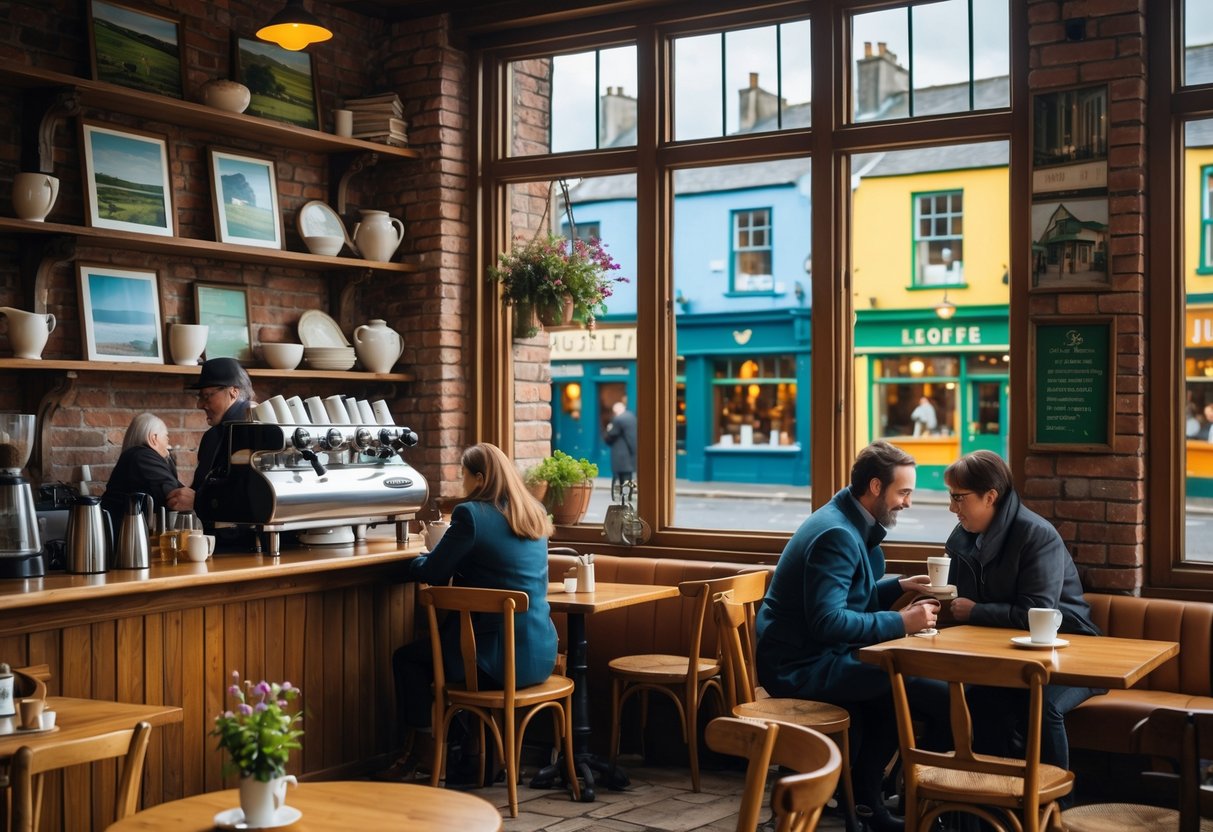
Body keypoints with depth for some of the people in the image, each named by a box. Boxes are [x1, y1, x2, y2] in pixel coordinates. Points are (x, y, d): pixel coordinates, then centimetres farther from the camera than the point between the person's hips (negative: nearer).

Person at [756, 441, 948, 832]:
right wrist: (900, 622, -22)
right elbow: (828, 620, -28)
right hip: (802, 665, -11)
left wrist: (899, 586, 10)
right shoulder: (838, 534, -20)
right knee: (940, 693, -15)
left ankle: (862, 800, 24)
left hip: (806, 656, 11)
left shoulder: (848, 523, 11)